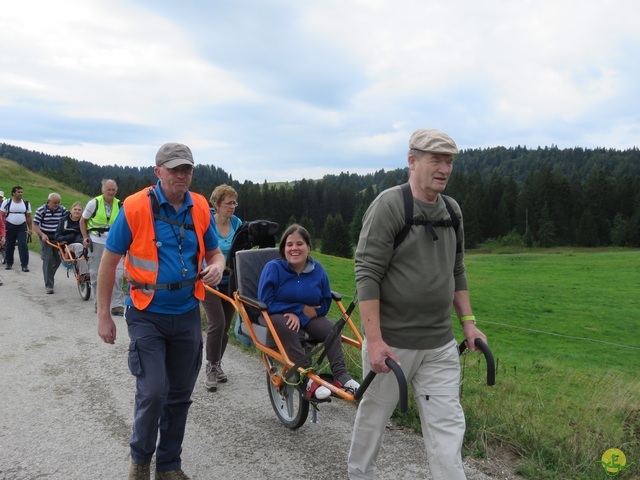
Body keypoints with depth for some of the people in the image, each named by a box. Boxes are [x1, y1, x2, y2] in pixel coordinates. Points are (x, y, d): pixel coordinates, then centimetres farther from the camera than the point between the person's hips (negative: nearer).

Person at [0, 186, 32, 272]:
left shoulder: (26, 203, 6)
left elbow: (28, 217, 9)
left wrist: (30, 228, 5)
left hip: (22, 227, 1)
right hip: (9, 227, -1)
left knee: (23, 245, -10)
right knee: (9, 245, 9)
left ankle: (25, 265, -8)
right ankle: (9, 263, 24)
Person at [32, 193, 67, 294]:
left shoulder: (63, 210, -3)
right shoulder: (41, 210, -9)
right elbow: (35, 225, -6)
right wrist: (42, 235, -20)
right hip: (45, 238, -3)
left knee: (58, 259, 9)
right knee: (48, 260, -10)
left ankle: (50, 275, 40)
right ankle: (48, 285, -5)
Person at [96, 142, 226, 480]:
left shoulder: (200, 209, -1)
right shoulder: (135, 207, -12)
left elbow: (214, 252, 12)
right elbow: (109, 261, -5)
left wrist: (217, 266, -13)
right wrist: (103, 315, -4)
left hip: (187, 315, 4)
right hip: (147, 316, -4)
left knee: (180, 395, 12)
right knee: (152, 393, -8)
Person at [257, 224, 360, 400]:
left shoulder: (318, 270, -5)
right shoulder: (273, 268, -15)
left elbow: (324, 304, 0)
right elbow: (266, 304, -17)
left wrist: (300, 316, -19)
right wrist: (301, 309, -19)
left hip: (306, 317, 4)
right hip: (274, 316, -3)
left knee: (331, 328, -23)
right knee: (286, 326, -37)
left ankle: (341, 376, -20)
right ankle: (308, 379, -36)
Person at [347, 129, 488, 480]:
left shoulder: (452, 210, 8)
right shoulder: (389, 205, -13)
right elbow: (367, 274, -17)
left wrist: (468, 322, 11)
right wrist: (374, 339, -21)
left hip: (440, 344, 5)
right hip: (391, 341, -5)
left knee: (448, 425, 5)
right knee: (374, 415, 14)